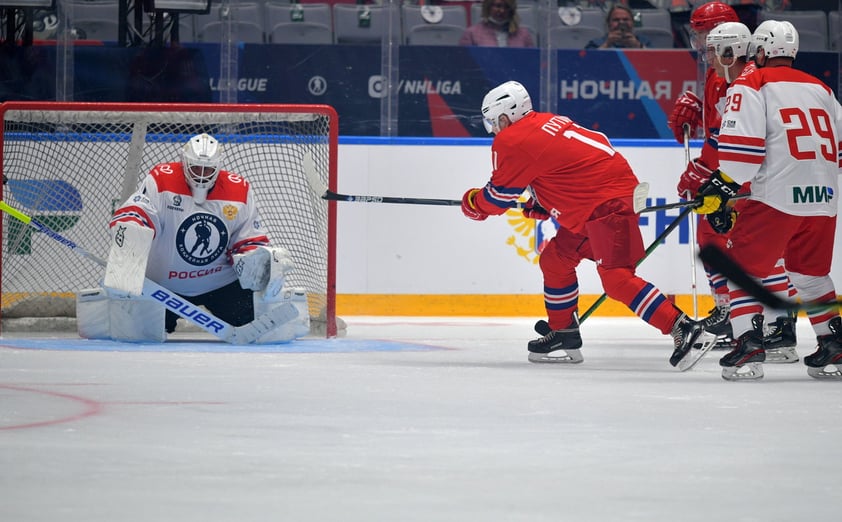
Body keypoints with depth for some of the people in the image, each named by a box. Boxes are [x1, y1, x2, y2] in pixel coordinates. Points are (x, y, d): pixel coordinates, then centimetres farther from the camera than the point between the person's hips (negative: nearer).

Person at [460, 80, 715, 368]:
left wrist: (472, 202, 21)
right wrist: (543, 204, 25)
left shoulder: (511, 142, -6)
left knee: (616, 278, -17)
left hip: (609, 203, -10)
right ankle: (563, 335, 26)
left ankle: (681, 327, -25)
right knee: (555, 259, 18)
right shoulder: (547, 122, 20)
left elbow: (499, 196, 2)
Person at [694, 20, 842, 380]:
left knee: (743, 268, 3)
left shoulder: (750, 85, 0)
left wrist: (721, 187, -6)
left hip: (775, 198, -6)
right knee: (811, 274, 21)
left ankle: (749, 347, -10)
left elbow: (743, 147, -11)